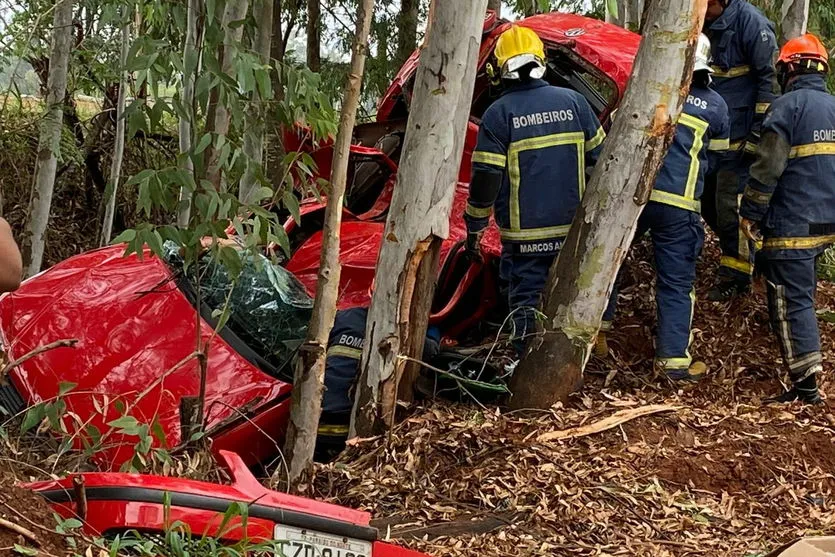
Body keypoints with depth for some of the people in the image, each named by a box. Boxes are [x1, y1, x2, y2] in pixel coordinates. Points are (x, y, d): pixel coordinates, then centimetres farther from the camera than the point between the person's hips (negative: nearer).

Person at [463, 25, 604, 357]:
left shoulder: (499, 113, -10)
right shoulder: (573, 101, 0)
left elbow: (485, 178, -10)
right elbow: (599, 156, 7)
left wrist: (474, 227, -1)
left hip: (524, 234, -3)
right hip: (572, 229, 3)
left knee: (526, 302, 5)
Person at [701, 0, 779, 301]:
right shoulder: (704, 25, 8)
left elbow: (770, 76, -15)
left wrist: (758, 134, -17)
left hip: (740, 136, -8)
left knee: (730, 205, -3)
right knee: (707, 201, 11)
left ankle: (736, 276, 10)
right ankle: (737, 258, 28)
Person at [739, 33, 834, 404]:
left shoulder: (789, 106, -11)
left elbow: (768, 167, -15)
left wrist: (750, 213, -6)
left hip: (791, 225, -8)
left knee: (791, 299, -4)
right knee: (801, 290, 22)